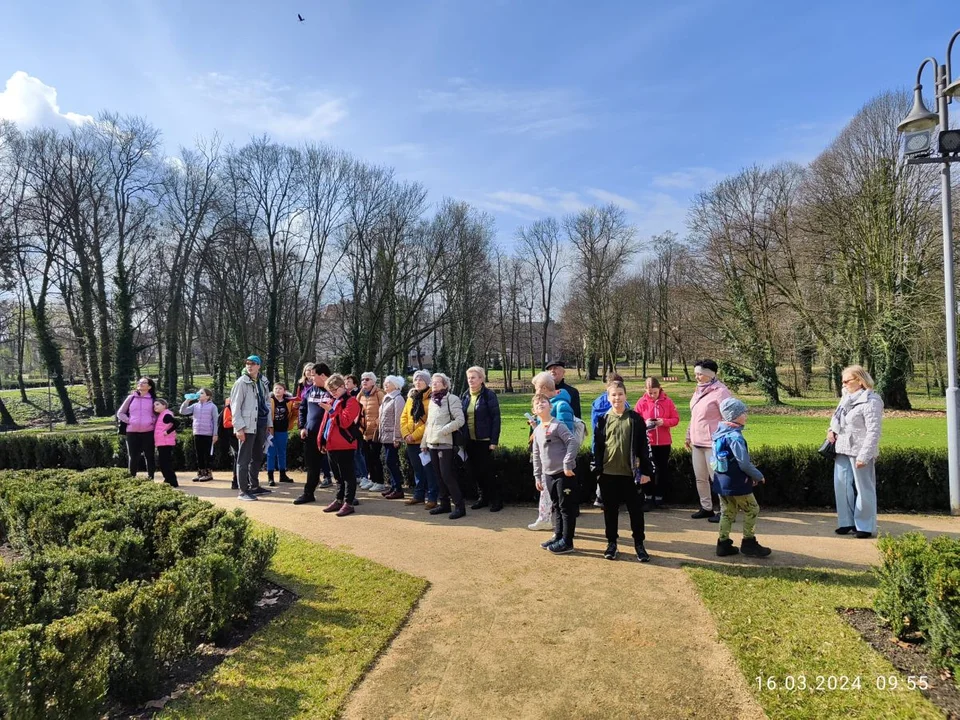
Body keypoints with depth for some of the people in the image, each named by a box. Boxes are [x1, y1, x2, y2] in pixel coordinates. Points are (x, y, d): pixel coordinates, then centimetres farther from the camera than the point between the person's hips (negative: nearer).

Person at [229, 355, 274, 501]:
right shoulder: (241, 382, -7)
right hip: (247, 426, -7)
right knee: (244, 459, -1)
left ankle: (254, 486, 27)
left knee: (258, 457, 15)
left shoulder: (263, 382, 11)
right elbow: (235, 406, -11)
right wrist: (239, 427, -17)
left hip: (261, 425, 7)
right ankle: (243, 491, 3)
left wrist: (269, 423, 12)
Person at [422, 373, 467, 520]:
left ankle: (459, 506, -3)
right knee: (439, 476, 10)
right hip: (432, 444, 7)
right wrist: (424, 443, 17)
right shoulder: (432, 401, 16)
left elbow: (460, 420, -16)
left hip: (445, 444, -7)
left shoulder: (451, 400, -8)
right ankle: (444, 503, 19)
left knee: (447, 475, -10)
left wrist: (443, 431, -21)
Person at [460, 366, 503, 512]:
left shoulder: (489, 395, -7)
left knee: (487, 471, -2)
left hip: (484, 440, -5)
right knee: (474, 471, 9)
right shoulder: (464, 396, 9)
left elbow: (496, 418, -10)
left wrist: (494, 441, -15)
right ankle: (482, 497, 24)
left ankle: (497, 500, 12)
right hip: (470, 440, 6)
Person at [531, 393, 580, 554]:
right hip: (549, 475, 8)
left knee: (566, 507, 0)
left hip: (564, 473, -8)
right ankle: (558, 536, 28)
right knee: (556, 507, 17)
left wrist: (567, 465, -21)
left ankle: (567, 542, 7)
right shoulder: (537, 431, 11)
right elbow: (536, 455, 18)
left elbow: (573, 442, -19)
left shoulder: (558, 425, -12)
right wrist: (537, 476, 17)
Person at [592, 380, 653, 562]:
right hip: (608, 474, 2)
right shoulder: (603, 420, 4)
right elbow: (598, 447, 7)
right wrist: (597, 471, 3)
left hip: (631, 473, -1)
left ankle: (639, 544, 19)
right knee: (610, 510, 10)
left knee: (636, 510, 6)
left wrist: (646, 471, -4)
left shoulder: (636, 419, 0)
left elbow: (644, 446, 0)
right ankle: (611, 543, 22)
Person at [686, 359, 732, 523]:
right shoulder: (699, 391, 13)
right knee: (700, 478, 14)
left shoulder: (720, 392, -12)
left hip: (712, 443, -8)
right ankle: (706, 508, 26)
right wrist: (689, 436, 22)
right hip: (697, 442, 8)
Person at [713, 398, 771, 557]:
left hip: (721, 482, 8)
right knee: (752, 510, 10)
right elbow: (744, 463, -24)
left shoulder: (719, 433, 5)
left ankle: (723, 544, 20)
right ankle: (748, 543, 18)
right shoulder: (735, 436, -22)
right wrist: (758, 476, -6)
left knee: (728, 512, 17)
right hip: (736, 483, -8)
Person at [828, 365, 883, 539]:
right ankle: (847, 522, 25)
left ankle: (864, 526, 15)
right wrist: (832, 429, 5)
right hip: (842, 449, 8)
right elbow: (837, 416, 25)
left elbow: (873, 432, -18)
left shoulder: (871, 401, -15)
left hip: (859, 451, -8)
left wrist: (863, 456, -21)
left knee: (863, 488, 4)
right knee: (842, 486, 13)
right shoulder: (846, 396, 10)